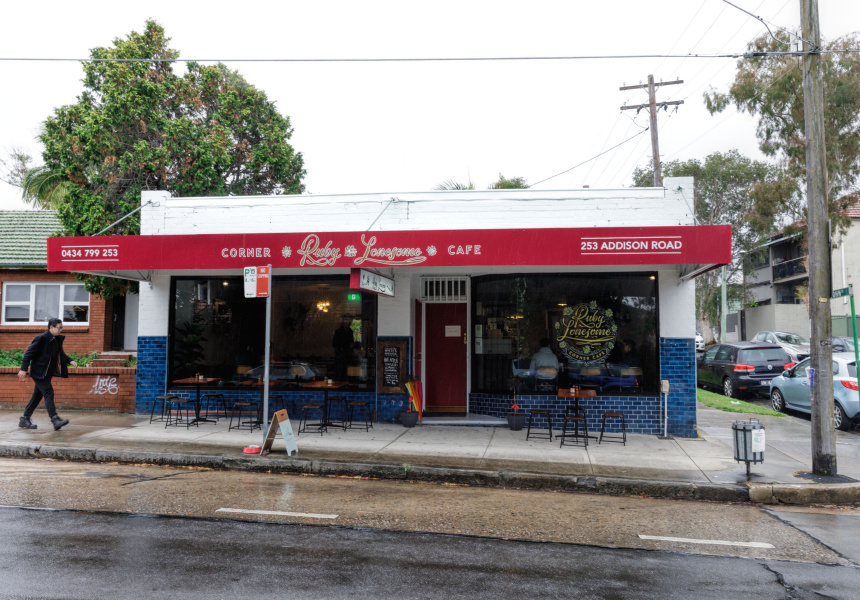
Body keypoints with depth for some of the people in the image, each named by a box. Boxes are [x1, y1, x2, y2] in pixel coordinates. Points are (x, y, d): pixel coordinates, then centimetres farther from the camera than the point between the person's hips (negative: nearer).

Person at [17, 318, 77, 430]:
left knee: (37, 396, 13)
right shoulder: (41, 339, -15)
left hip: (48, 373, 9)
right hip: (39, 373, -9)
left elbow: (60, 354, 23)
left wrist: (70, 361, 7)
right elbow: (29, 353, -15)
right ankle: (55, 420, -20)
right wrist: (23, 369, -20)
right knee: (48, 393, -15)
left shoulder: (57, 339, 10)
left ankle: (24, 420, 22)